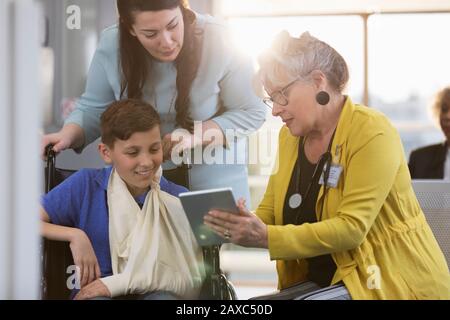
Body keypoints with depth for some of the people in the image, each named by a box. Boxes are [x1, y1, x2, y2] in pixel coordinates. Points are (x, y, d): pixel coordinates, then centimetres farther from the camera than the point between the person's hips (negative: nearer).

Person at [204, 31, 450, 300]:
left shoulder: (371, 133, -17)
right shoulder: (290, 136, 6)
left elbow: (351, 228, -23)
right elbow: (269, 211, 9)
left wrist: (266, 238, -31)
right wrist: (235, 226, -15)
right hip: (325, 280, 7)